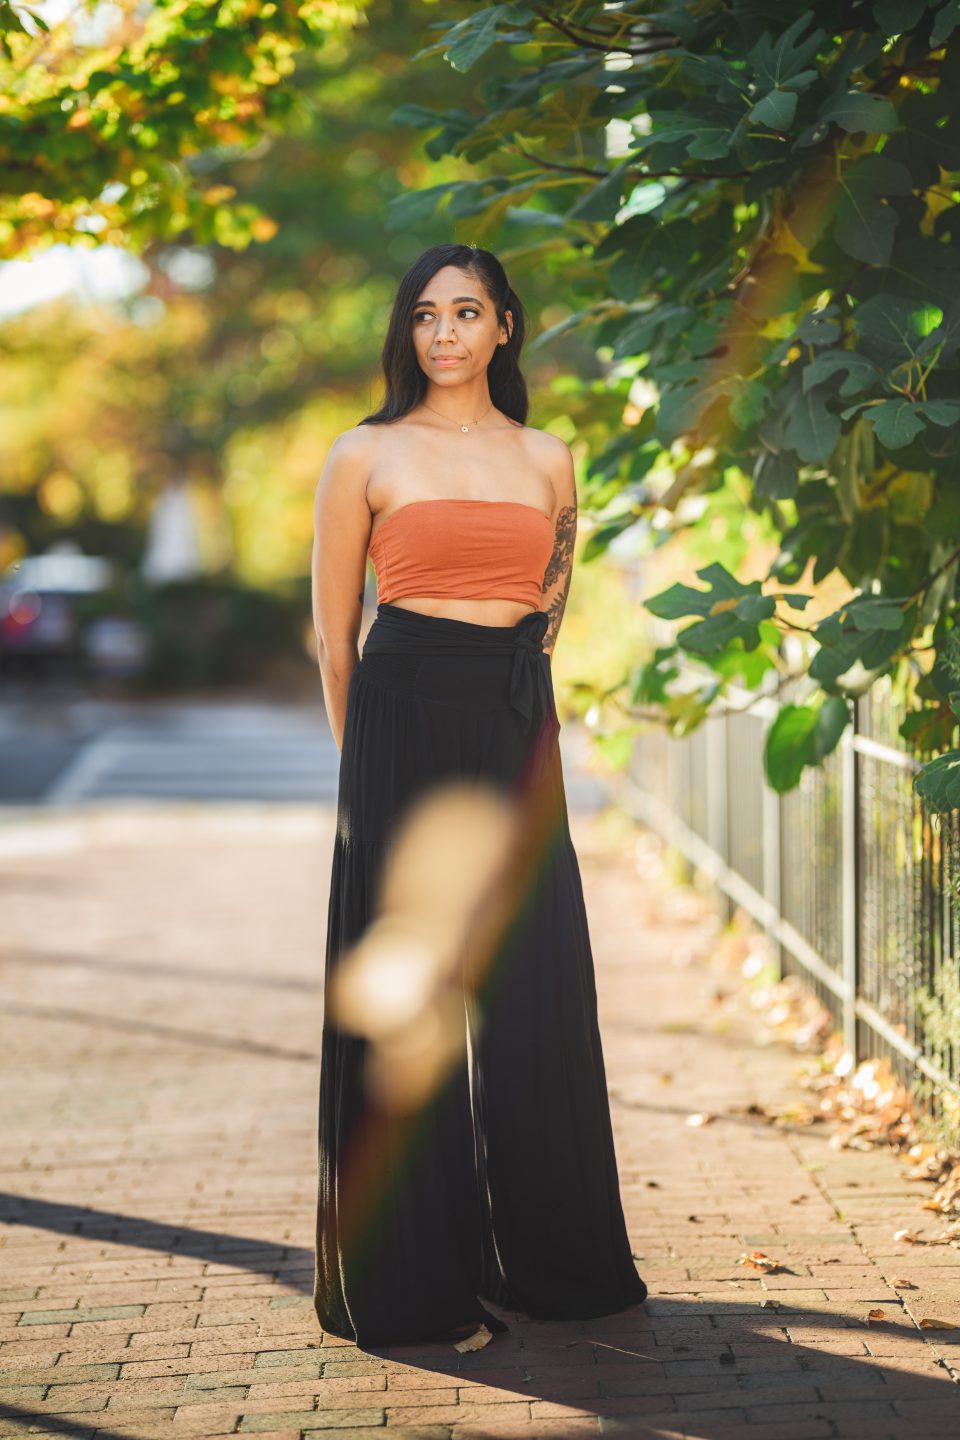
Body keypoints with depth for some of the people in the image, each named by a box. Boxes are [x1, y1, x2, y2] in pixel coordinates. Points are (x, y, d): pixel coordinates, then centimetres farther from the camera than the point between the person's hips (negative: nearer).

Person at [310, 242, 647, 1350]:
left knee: (536, 989, 5)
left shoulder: (547, 459, 12)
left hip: (517, 728, 4)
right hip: (402, 718, -3)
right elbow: (332, 631, 5)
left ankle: (545, 1257, 20)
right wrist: (361, 754, 5)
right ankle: (412, 1276, 9)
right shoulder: (367, 455, 2)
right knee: (408, 994, -1)